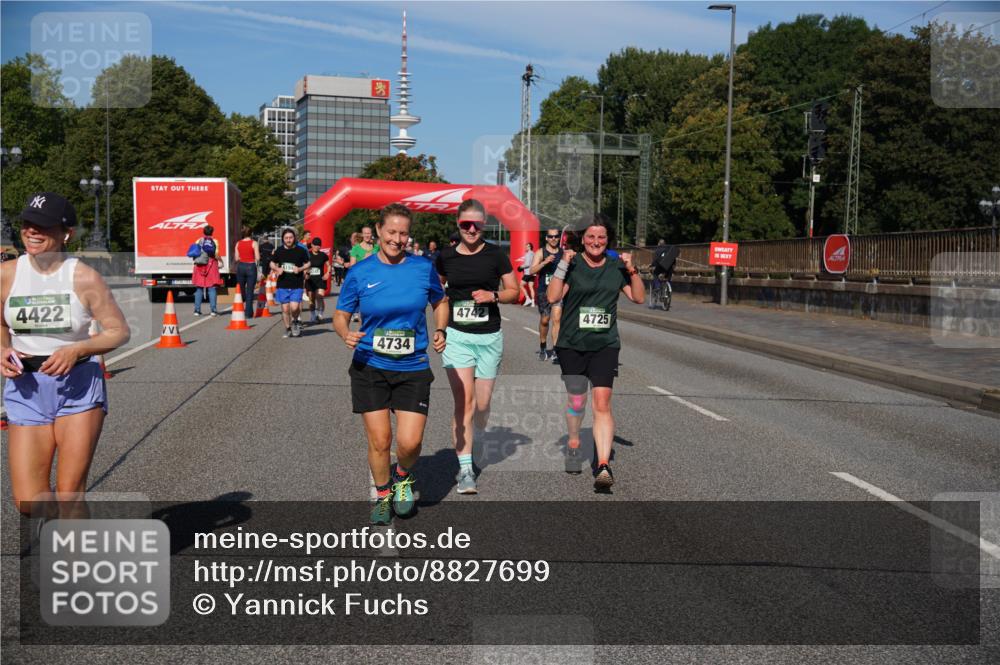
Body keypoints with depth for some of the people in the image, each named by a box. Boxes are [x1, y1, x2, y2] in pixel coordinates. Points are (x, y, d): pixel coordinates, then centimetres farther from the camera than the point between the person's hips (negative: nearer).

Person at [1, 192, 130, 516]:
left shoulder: (84, 277, -9)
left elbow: (119, 331, -4)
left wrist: (76, 350, -19)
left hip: (78, 385, -3)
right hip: (26, 389, 3)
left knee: (69, 494, -3)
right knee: (28, 503, 0)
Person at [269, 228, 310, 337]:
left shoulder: (301, 251, -1)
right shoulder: (279, 251, 4)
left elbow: (307, 264, 8)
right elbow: (272, 264, 15)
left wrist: (300, 269, -11)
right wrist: (277, 269, -6)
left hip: (296, 285, -2)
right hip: (282, 285, 2)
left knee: (294, 307, -14)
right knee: (285, 308, 5)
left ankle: (295, 321, 17)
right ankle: (288, 328, 23)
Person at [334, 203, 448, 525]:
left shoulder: (424, 268, -1)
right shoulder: (359, 273, -3)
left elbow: (440, 302, 15)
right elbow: (340, 315, 4)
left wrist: (440, 331, -2)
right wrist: (346, 334, -17)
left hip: (413, 369, 0)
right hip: (370, 368, 0)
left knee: (409, 442, -7)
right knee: (379, 441, 2)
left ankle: (403, 477, 29)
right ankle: (382, 495, 29)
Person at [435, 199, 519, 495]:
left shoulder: (495, 255, -1)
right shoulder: (446, 256, 3)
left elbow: (514, 291, 4)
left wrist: (493, 295, -13)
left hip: (489, 337, 0)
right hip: (456, 336, 0)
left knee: (482, 404, 8)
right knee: (464, 402, -10)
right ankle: (465, 469, -5)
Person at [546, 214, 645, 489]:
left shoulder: (616, 266, 6)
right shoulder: (572, 264, -3)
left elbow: (639, 297, 6)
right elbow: (553, 296, -14)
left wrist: (631, 270, -7)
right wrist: (563, 264, -20)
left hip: (605, 344, 1)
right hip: (571, 345, -1)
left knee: (602, 403, -11)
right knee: (576, 400, 12)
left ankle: (604, 466, -15)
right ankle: (573, 445, 39)